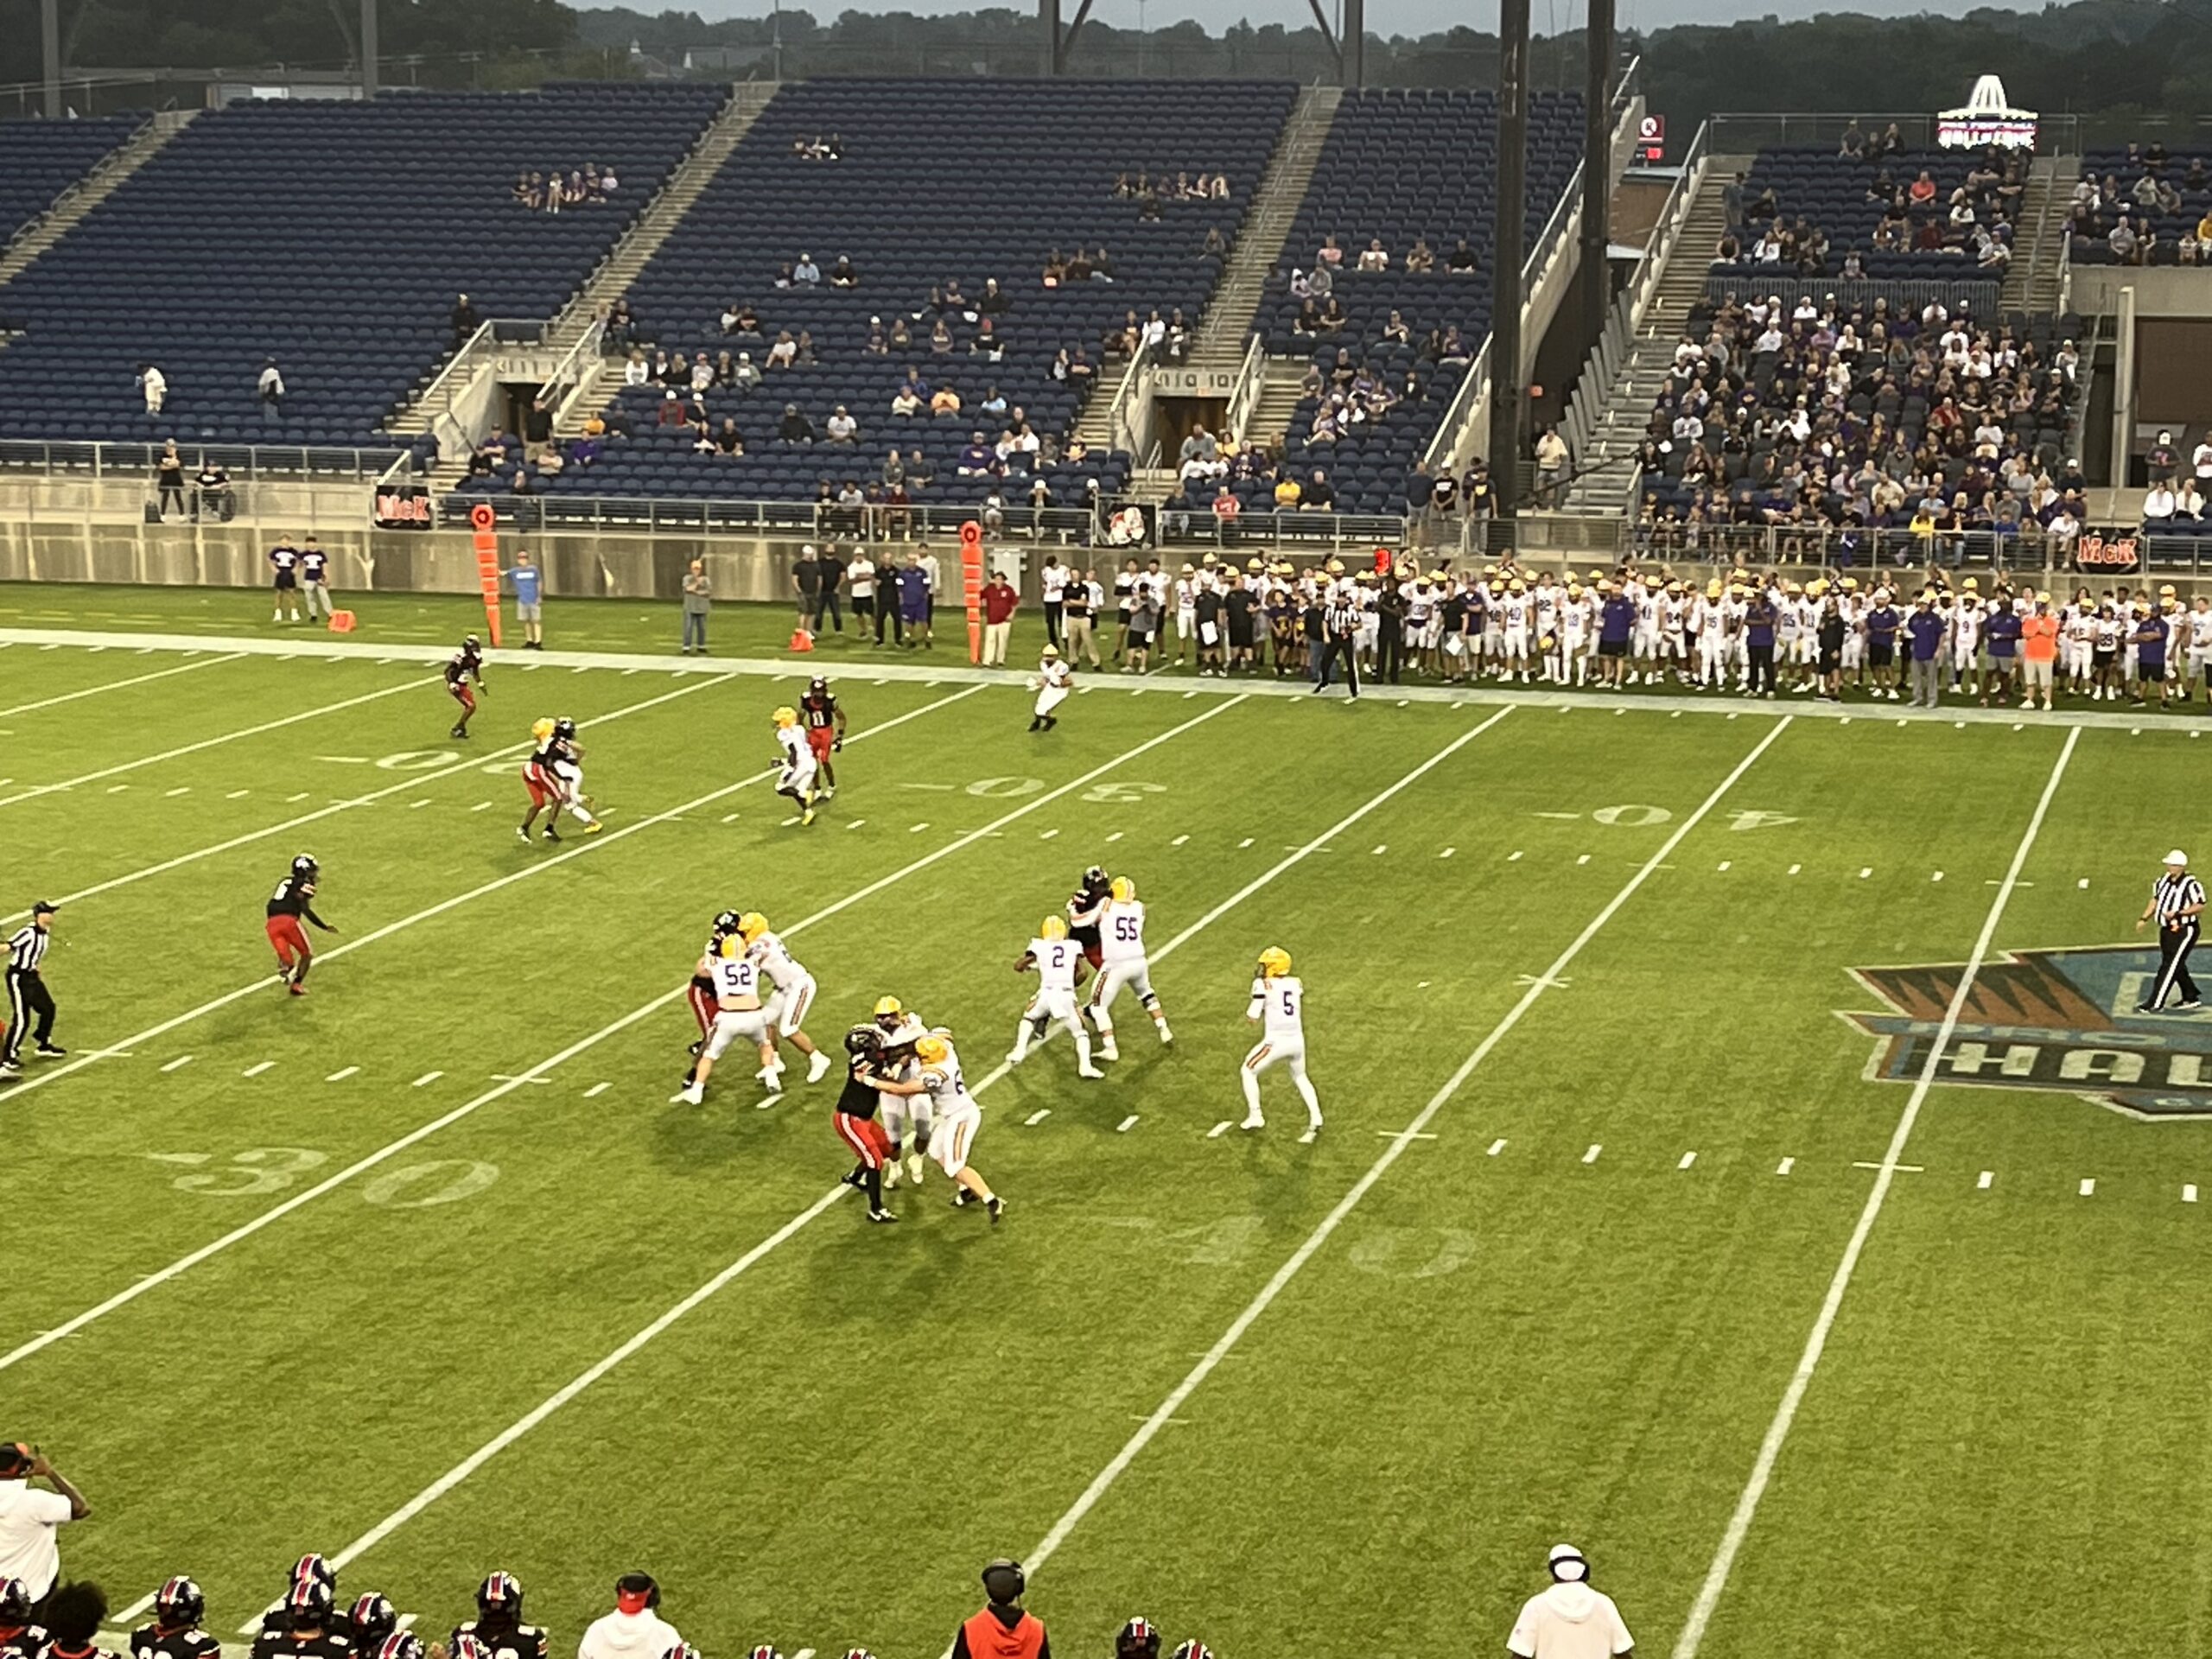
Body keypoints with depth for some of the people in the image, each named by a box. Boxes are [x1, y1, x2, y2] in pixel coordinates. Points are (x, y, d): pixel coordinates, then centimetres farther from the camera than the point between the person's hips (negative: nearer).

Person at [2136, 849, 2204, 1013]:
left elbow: (2200, 906, -17)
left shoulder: (2191, 884, -17)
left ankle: (2155, 1004, -10)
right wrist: (2144, 918, 10)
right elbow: (2155, 900, 18)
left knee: (2169, 966, -9)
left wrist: (2177, 913, -24)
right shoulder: (2163, 881, 7)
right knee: (2177, 966, 17)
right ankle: (2190, 999, 31)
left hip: (2184, 930, -9)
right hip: (2166, 930, 9)